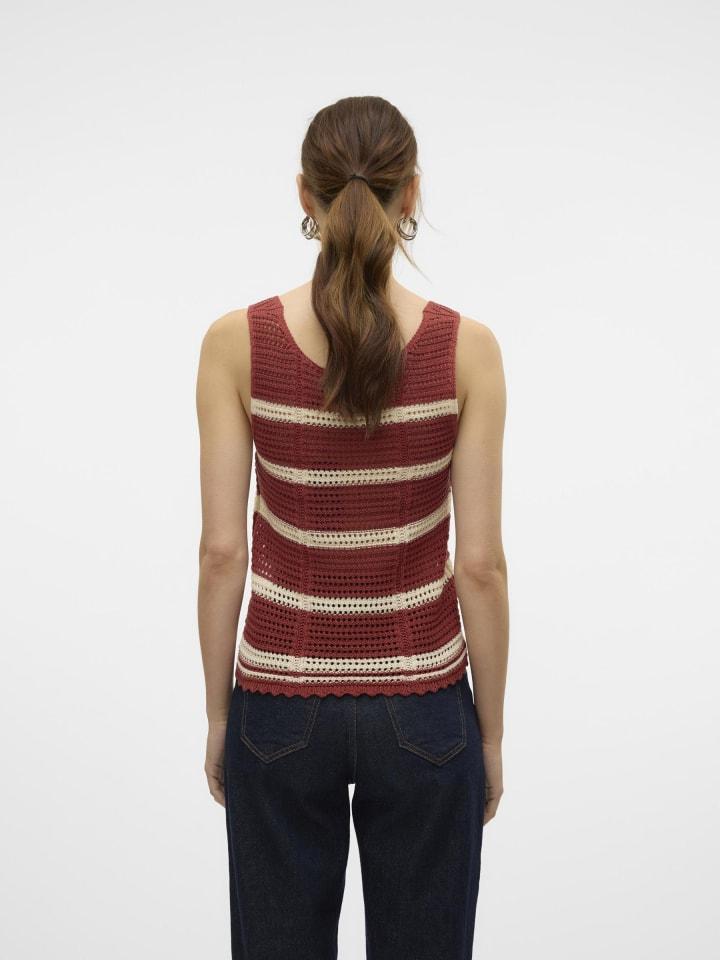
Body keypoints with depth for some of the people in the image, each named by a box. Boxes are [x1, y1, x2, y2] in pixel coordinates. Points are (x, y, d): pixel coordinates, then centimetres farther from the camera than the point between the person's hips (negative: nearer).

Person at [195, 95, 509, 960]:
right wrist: (491, 730, 3)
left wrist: (218, 711, 6)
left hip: (281, 704, 1)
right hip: (421, 707, 0)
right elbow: (480, 565, -9)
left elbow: (222, 551, -6)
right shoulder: (465, 347, -10)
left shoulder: (237, 342, -9)